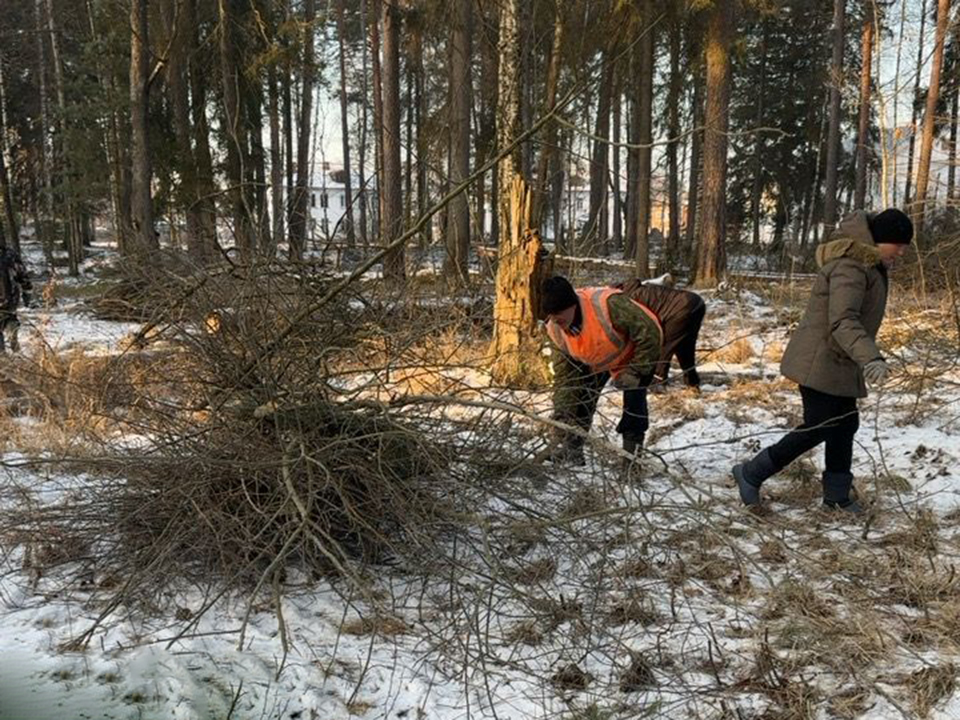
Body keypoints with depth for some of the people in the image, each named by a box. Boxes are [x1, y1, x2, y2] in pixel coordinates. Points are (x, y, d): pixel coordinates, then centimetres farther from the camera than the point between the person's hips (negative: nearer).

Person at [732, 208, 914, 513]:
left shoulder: (867, 261, 9)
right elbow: (843, 321, -36)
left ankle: (836, 493, 25)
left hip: (838, 363, 10)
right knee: (818, 427, -7)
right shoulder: (850, 266, -24)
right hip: (820, 362, -10)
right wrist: (870, 358, -50)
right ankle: (751, 473, 5)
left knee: (844, 424, 13)